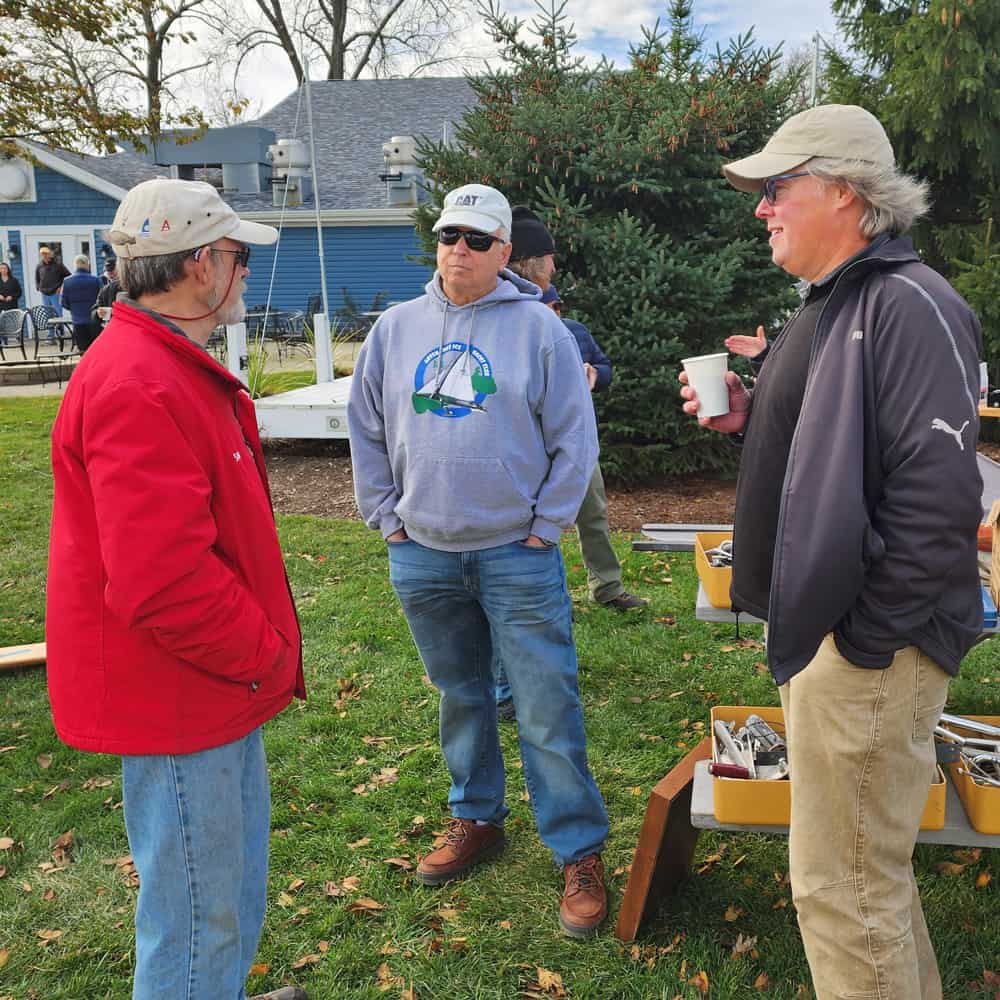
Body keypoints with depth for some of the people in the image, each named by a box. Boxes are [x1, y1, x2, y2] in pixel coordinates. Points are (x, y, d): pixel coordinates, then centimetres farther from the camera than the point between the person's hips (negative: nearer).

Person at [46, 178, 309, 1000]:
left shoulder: (171, 367, 11)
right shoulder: (138, 387, -25)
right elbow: (162, 579, -31)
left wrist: (261, 644, 14)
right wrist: (265, 655, -17)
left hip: (217, 686, 11)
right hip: (177, 702, -11)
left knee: (235, 880, 26)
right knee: (200, 913, 6)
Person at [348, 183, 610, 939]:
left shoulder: (538, 326, -4)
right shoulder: (397, 327, 6)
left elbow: (575, 437, -3)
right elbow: (367, 430, 12)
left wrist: (544, 527, -6)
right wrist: (387, 516, 6)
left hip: (517, 554, -3)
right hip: (423, 556, 4)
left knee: (548, 712, 0)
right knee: (460, 698, 18)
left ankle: (580, 854, 13)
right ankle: (477, 820, 36)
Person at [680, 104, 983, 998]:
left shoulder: (907, 306, -17)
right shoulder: (828, 306, 15)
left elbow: (939, 497, -24)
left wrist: (863, 638, -22)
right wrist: (749, 417, 4)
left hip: (866, 648, -10)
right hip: (815, 627, 10)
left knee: (842, 887, 1)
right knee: (871, 863, 23)